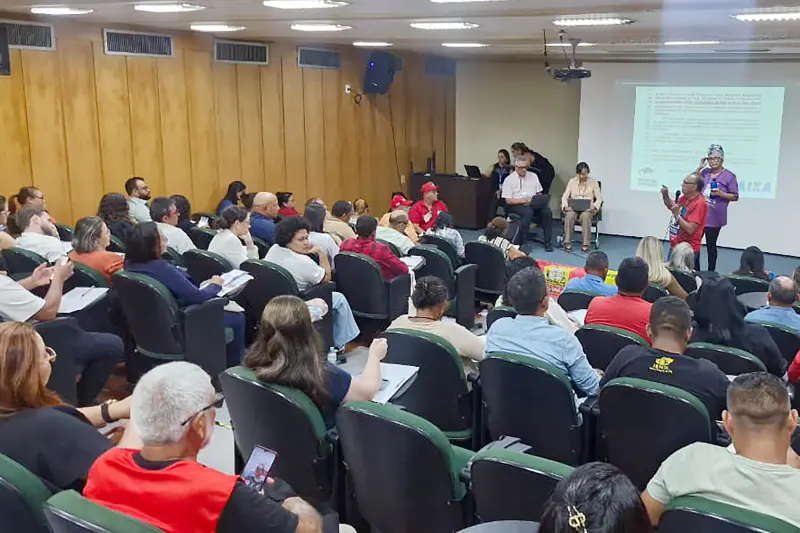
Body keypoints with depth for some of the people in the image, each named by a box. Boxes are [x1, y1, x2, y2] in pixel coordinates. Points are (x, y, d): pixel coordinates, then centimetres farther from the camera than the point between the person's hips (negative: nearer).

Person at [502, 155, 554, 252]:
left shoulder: (533, 176, 12)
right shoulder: (509, 179, -1)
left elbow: (539, 194, 14)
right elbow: (508, 200, -7)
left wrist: (538, 199, -10)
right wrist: (523, 200, -18)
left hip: (533, 204, 4)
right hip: (516, 205, -4)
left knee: (547, 211, -25)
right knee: (528, 212, -36)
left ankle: (548, 242, -18)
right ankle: (522, 243, -32)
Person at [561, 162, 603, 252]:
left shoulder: (593, 182, 2)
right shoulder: (572, 181, 7)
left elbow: (599, 198, 0)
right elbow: (565, 196, 4)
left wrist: (595, 206, -20)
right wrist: (565, 206, -17)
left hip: (587, 208, -1)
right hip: (573, 207, 1)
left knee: (585, 216, -38)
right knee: (569, 216, -35)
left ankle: (586, 244, -32)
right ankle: (567, 242, -26)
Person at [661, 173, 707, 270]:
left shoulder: (699, 204, -22)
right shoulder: (684, 197, 4)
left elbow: (690, 229, -27)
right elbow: (672, 207, 25)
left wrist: (677, 215, -24)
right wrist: (665, 196, 7)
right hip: (675, 246, 9)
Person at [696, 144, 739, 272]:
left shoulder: (729, 176, -6)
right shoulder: (705, 172, 7)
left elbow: (735, 197, -4)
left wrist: (721, 193, -20)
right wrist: (699, 167, 4)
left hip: (714, 217, -4)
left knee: (711, 245, 6)